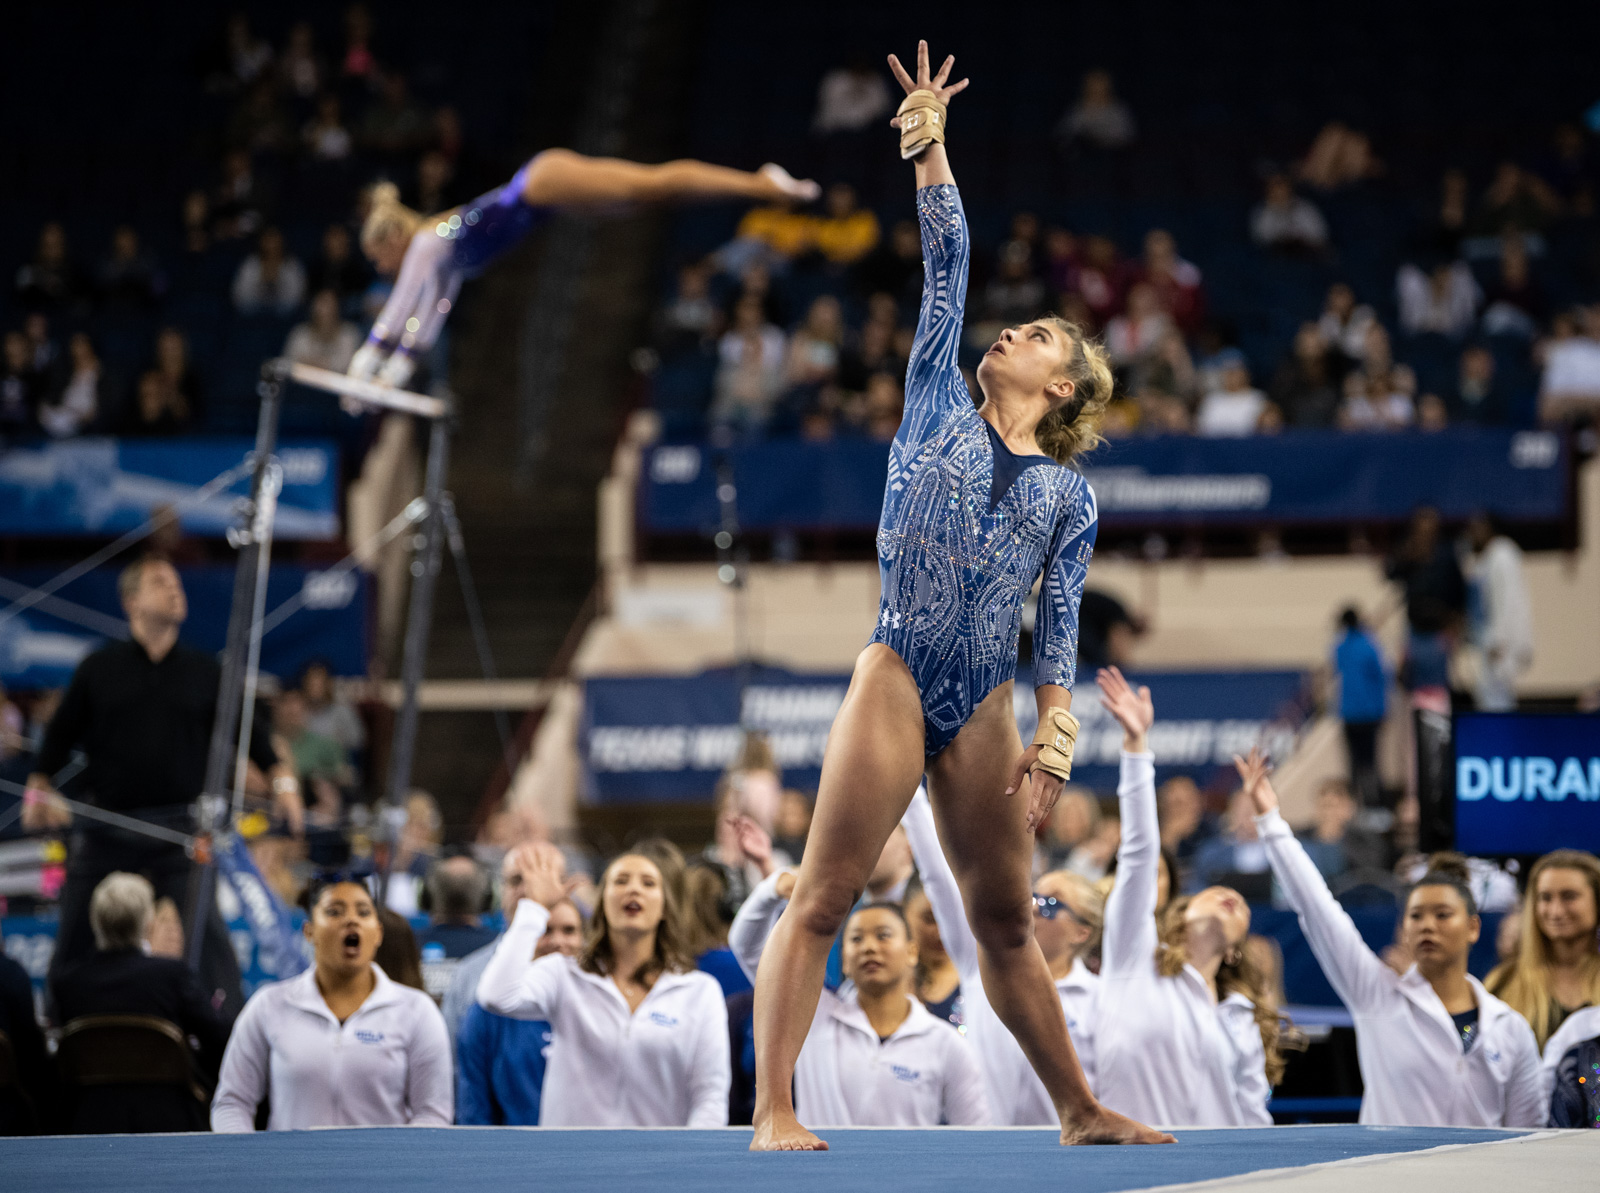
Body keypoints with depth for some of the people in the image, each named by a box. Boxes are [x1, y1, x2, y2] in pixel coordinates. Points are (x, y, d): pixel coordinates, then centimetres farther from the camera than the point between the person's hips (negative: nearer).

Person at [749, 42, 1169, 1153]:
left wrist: (1051, 747, -2)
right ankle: (774, 1111, -10)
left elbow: (1062, 627, 8)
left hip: (986, 707, 2)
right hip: (899, 677, -2)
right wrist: (931, 149, 1)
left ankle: (1081, 1110, 19)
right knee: (821, 901, -8)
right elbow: (948, 264, 7)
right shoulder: (939, 409, 11)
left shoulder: (1069, 497, 13)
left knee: (1008, 922, 11)